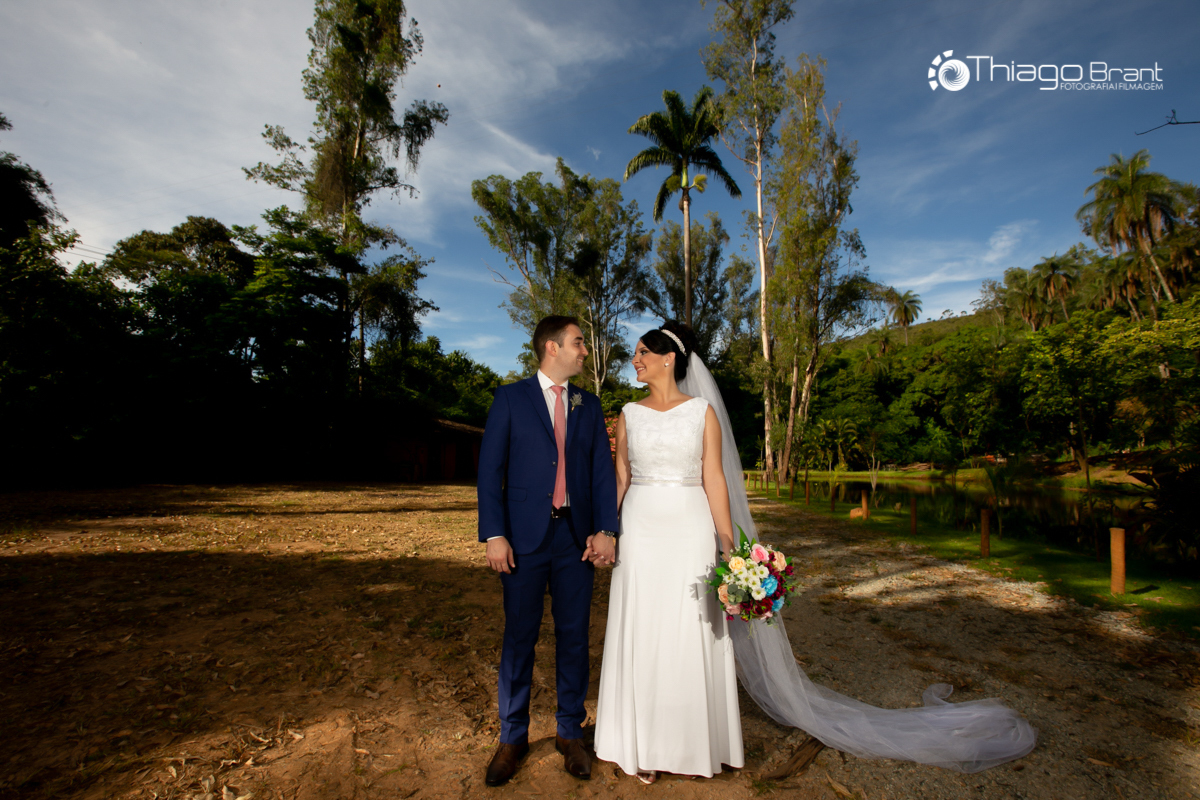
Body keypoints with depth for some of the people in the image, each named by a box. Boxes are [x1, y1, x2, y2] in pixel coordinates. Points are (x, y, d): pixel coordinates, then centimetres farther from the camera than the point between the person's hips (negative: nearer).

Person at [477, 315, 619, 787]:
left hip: (577, 538, 3)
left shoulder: (589, 405, 10)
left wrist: (605, 529, -4)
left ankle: (570, 732, 32)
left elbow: (602, 470, 6)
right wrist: (494, 535, -10)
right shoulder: (510, 399, 0)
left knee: (574, 637, 12)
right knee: (519, 638, 9)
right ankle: (512, 737, 30)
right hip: (524, 538, -2)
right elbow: (490, 469, -3)